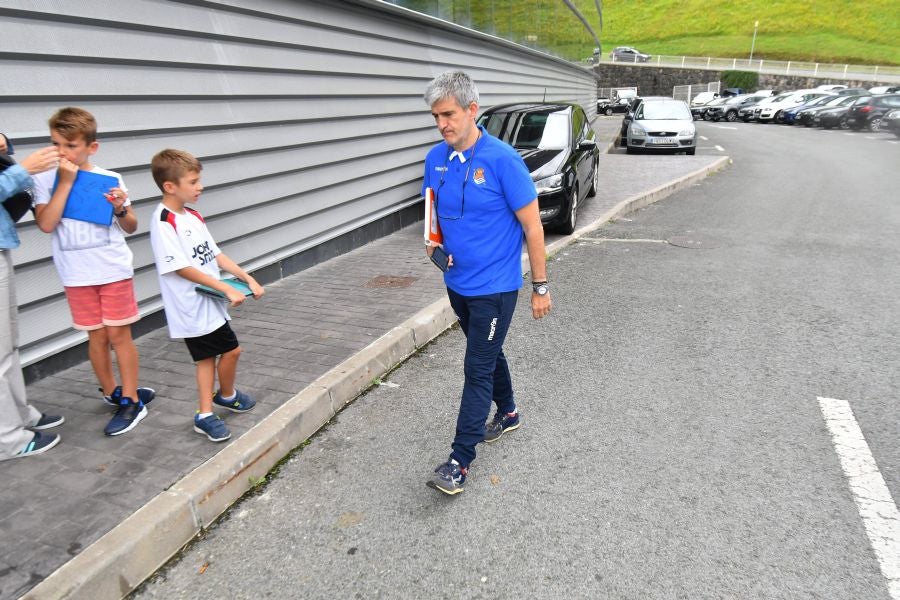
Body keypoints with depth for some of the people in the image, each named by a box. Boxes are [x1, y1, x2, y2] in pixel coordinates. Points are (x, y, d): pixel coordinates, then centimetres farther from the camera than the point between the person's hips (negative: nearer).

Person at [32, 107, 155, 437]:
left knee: (118, 334, 4)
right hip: (77, 274, 1)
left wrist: (121, 209, -16)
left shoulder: (110, 180, -1)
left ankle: (131, 401, 12)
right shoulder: (45, 180, -1)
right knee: (96, 336, 11)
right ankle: (111, 392, 30)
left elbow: (131, 228, 6)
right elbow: (47, 224, -15)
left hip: (114, 270, -1)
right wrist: (65, 182, -14)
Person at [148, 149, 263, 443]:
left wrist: (248, 278, 3)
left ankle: (226, 395, 35)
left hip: (210, 301, 8)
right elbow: (182, 268, -21)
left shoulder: (193, 216, 9)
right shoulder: (163, 222, -18)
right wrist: (227, 289, -21)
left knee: (230, 350, 16)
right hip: (192, 306, -8)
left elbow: (215, 255, 11)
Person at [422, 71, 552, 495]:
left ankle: (460, 462, 6)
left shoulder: (502, 160, -18)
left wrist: (540, 286, -11)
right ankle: (507, 413, 45)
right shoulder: (436, 159, 0)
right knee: (487, 354, 23)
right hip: (457, 282, 7)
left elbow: (532, 226, -14)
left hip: (494, 287, -7)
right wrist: (433, 239, -7)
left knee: (478, 370, -3)